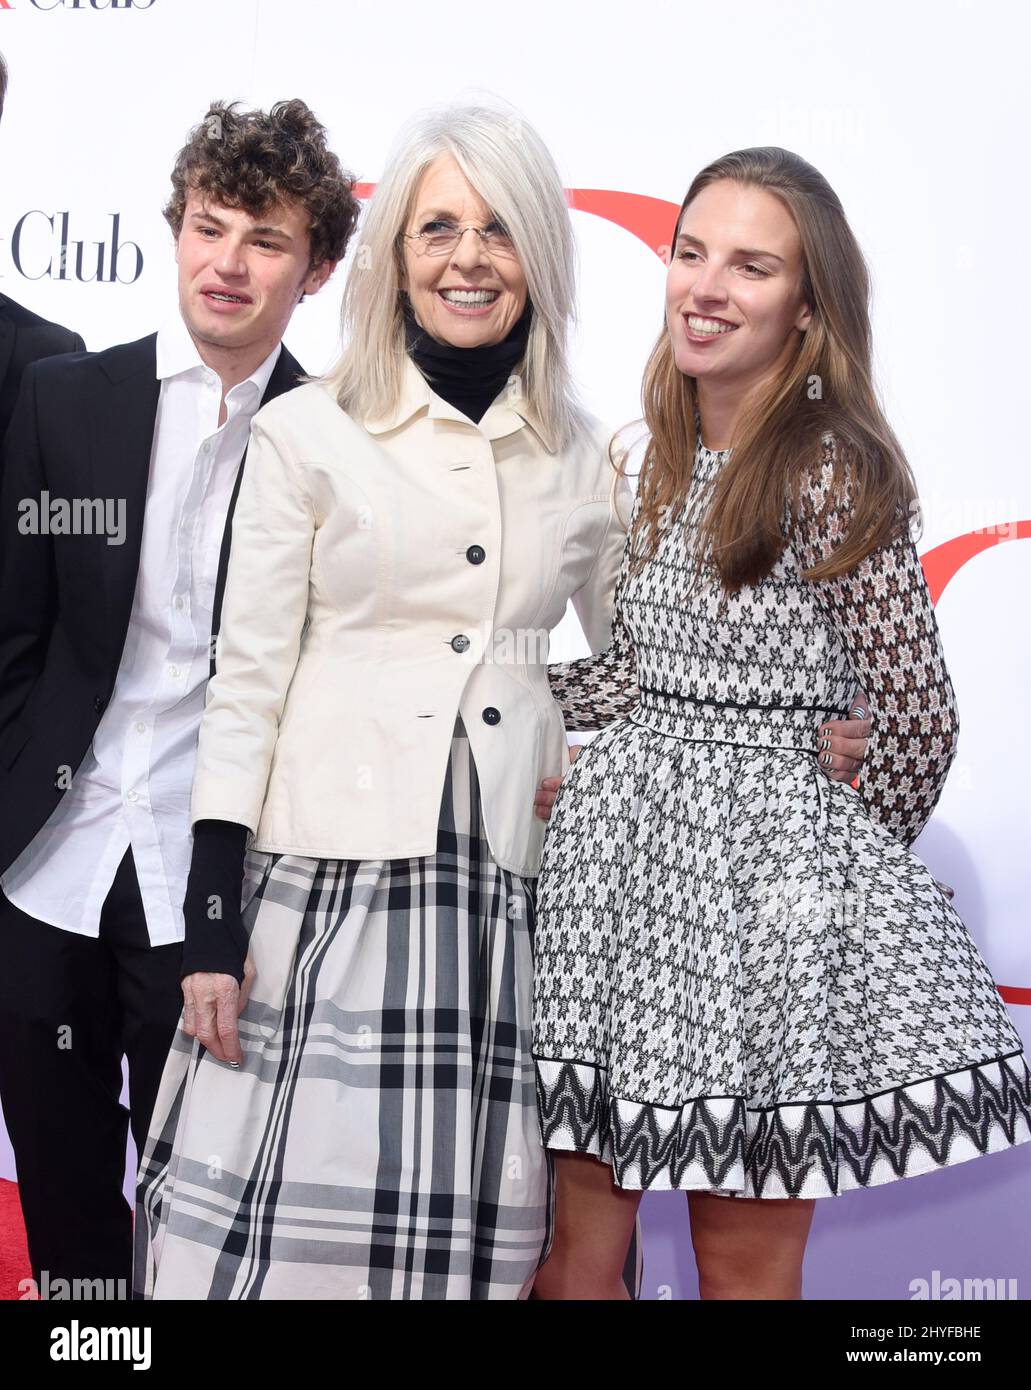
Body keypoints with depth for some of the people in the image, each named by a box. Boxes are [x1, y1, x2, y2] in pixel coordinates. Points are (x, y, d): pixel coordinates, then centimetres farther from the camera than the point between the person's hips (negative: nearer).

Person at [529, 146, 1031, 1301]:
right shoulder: (671, 456, 10)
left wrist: (846, 860, 4)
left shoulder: (833, 471, -13)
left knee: (744, 1265, 6)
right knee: (568, 1255, 9)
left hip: (764, 871, -6)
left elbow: (915, 717, -7)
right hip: (621, 850, 7)